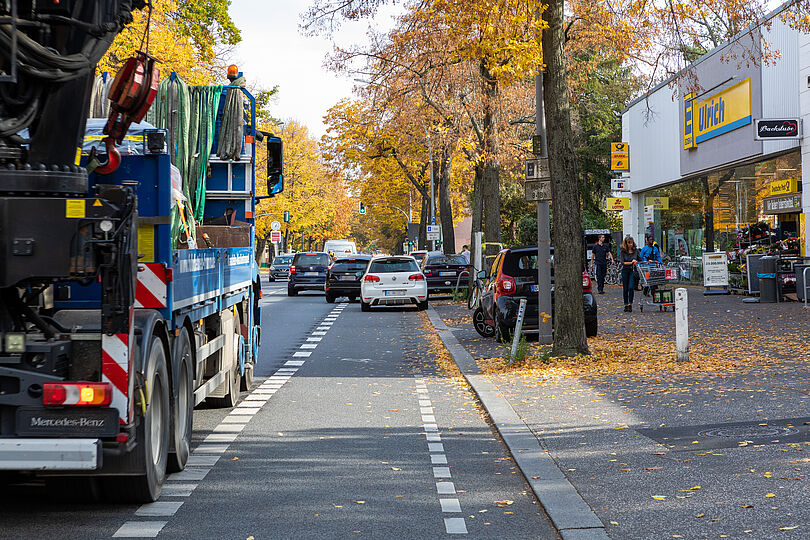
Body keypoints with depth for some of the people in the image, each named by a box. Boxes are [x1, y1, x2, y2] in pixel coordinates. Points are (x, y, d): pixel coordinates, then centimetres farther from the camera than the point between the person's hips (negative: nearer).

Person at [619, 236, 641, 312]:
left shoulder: (636, 251, 4)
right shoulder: (622, 252, -2)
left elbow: (640, 260, 15)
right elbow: (622, 262, -10)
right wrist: (631, 262, -19)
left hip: (633, 271, 0)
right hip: (625, 271, 0)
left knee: (631, 287, -13)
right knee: (625, 288, 4)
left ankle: (630, 304, -9)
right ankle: (626, 305, 14)